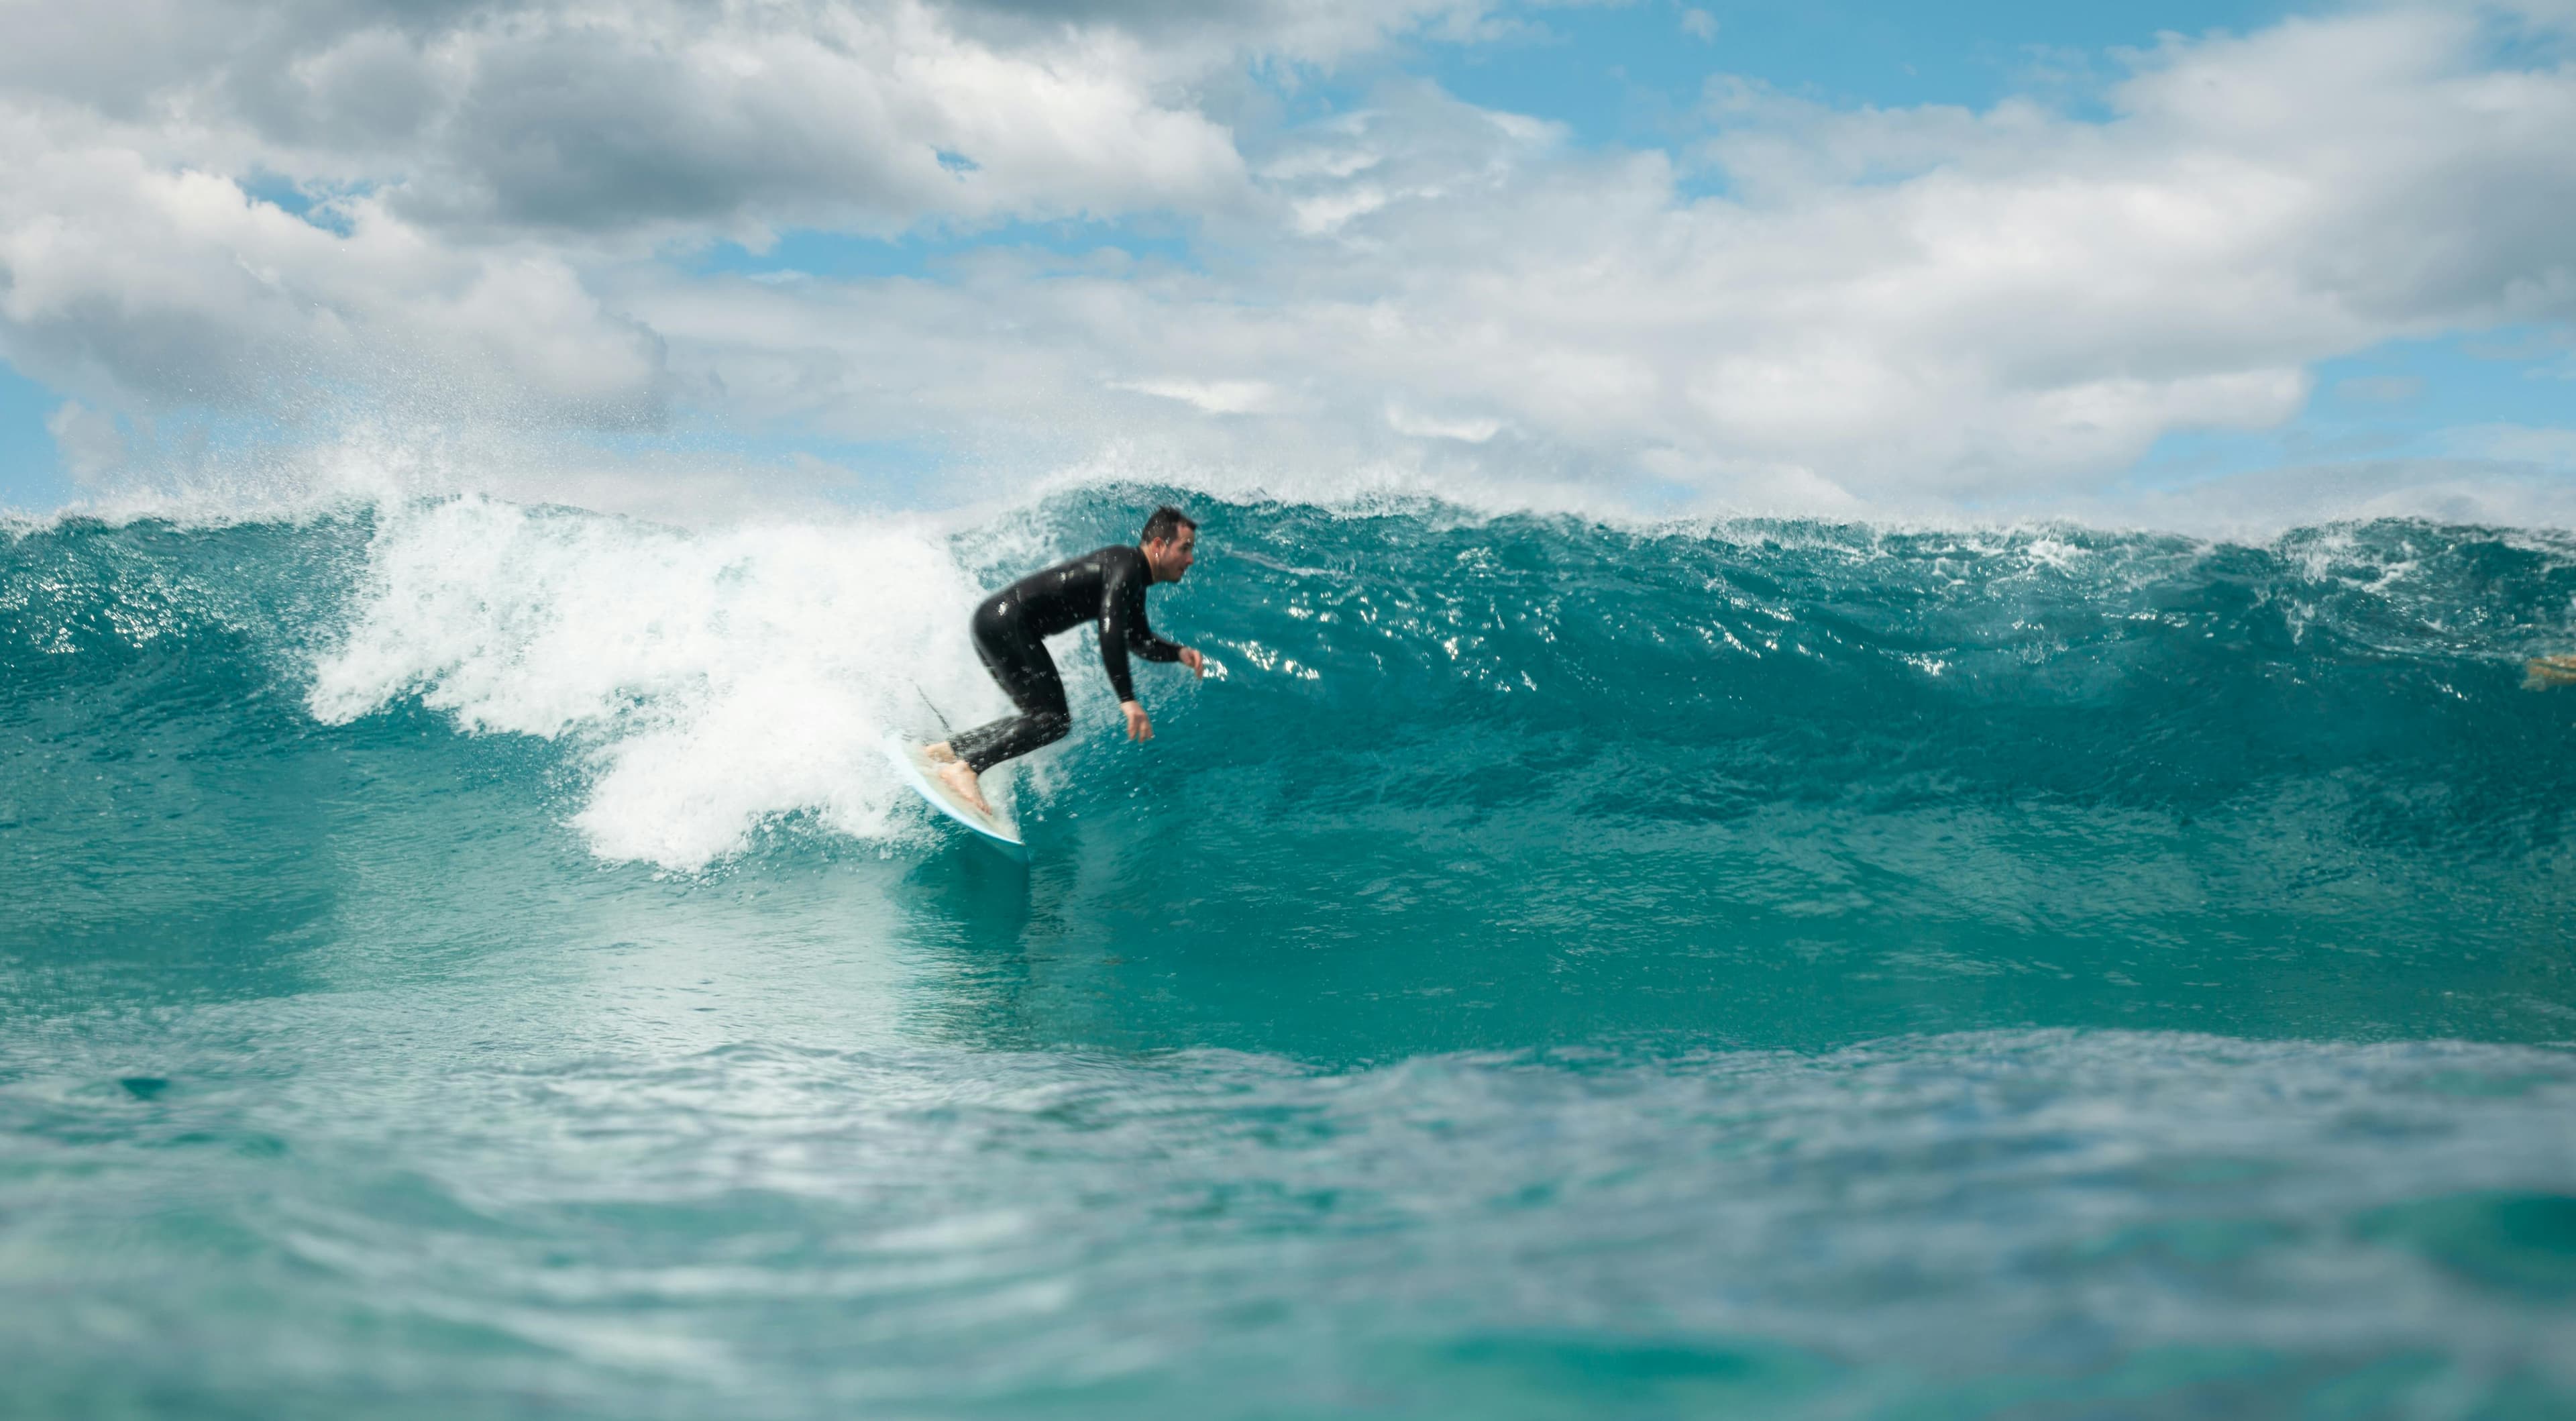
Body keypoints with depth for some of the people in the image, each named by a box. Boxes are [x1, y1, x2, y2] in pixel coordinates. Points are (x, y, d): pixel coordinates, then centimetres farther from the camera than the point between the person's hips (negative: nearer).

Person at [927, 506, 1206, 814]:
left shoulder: (1134, 581, 17)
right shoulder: (1127, 566, -14)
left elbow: (1140, 641, 29)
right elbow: (1109, 632, -27)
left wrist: (1179, 653, 10)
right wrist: (1127, 700, -31)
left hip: (995, 622, 11)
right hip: (1006, 623, -11)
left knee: (1042, 718, 15)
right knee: (1053, 719, -15)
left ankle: (945, 750, 14)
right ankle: (965, 768, -22)